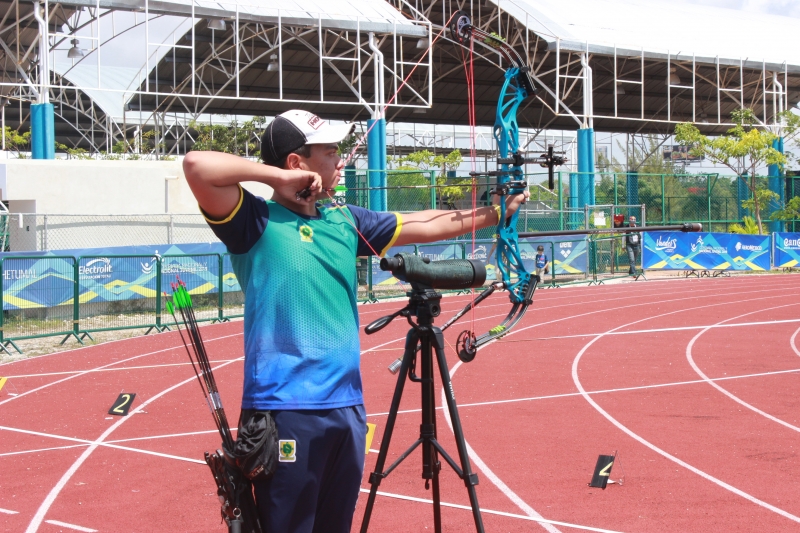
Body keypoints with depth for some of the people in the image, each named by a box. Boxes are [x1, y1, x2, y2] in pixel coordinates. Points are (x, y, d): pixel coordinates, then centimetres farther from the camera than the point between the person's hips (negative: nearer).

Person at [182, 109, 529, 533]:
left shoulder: (344, 220, 13)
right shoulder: (256, 222, -7)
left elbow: (425, 226, 20)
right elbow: (197, 166, -21)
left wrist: (496, 213, 18)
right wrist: (277, 177, -13)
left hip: (347, 406, 7)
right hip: (285, 411, -7)